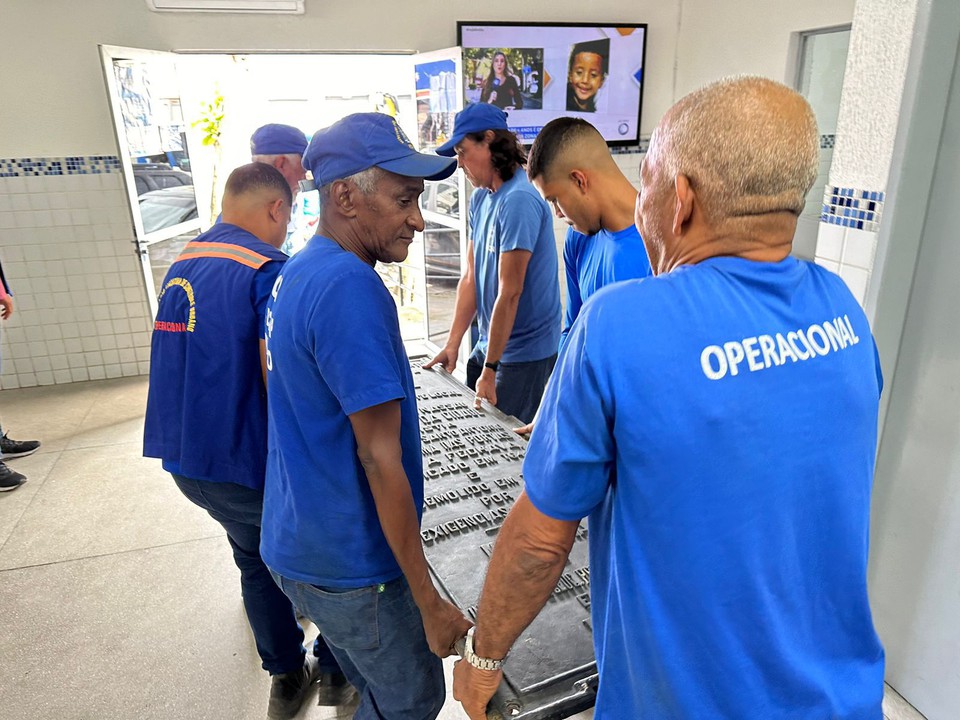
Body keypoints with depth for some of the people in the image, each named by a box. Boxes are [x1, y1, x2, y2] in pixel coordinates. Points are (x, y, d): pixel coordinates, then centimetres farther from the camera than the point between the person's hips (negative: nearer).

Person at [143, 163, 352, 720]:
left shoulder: (181, 268, 8)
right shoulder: (269, 270, -18)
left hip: (187, 458, 8)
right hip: (250, 464, -8)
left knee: (257, 563, 24)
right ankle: (336, 671, 31)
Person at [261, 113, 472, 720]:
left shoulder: (296, 273, 4)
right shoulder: (351, 287, -26)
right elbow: (379, 458, -25)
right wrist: (431, 602, -16)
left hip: (298, 542, 9)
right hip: (350, 564, -9)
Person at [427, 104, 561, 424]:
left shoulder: (519, 201, -21)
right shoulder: (480, 199, 7)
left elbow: (510, 293, -22)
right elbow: (470, 277, 7)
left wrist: (490, 369, -19)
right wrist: (452, 344, 3)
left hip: (524, 352, -8)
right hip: (490, 343, 8)